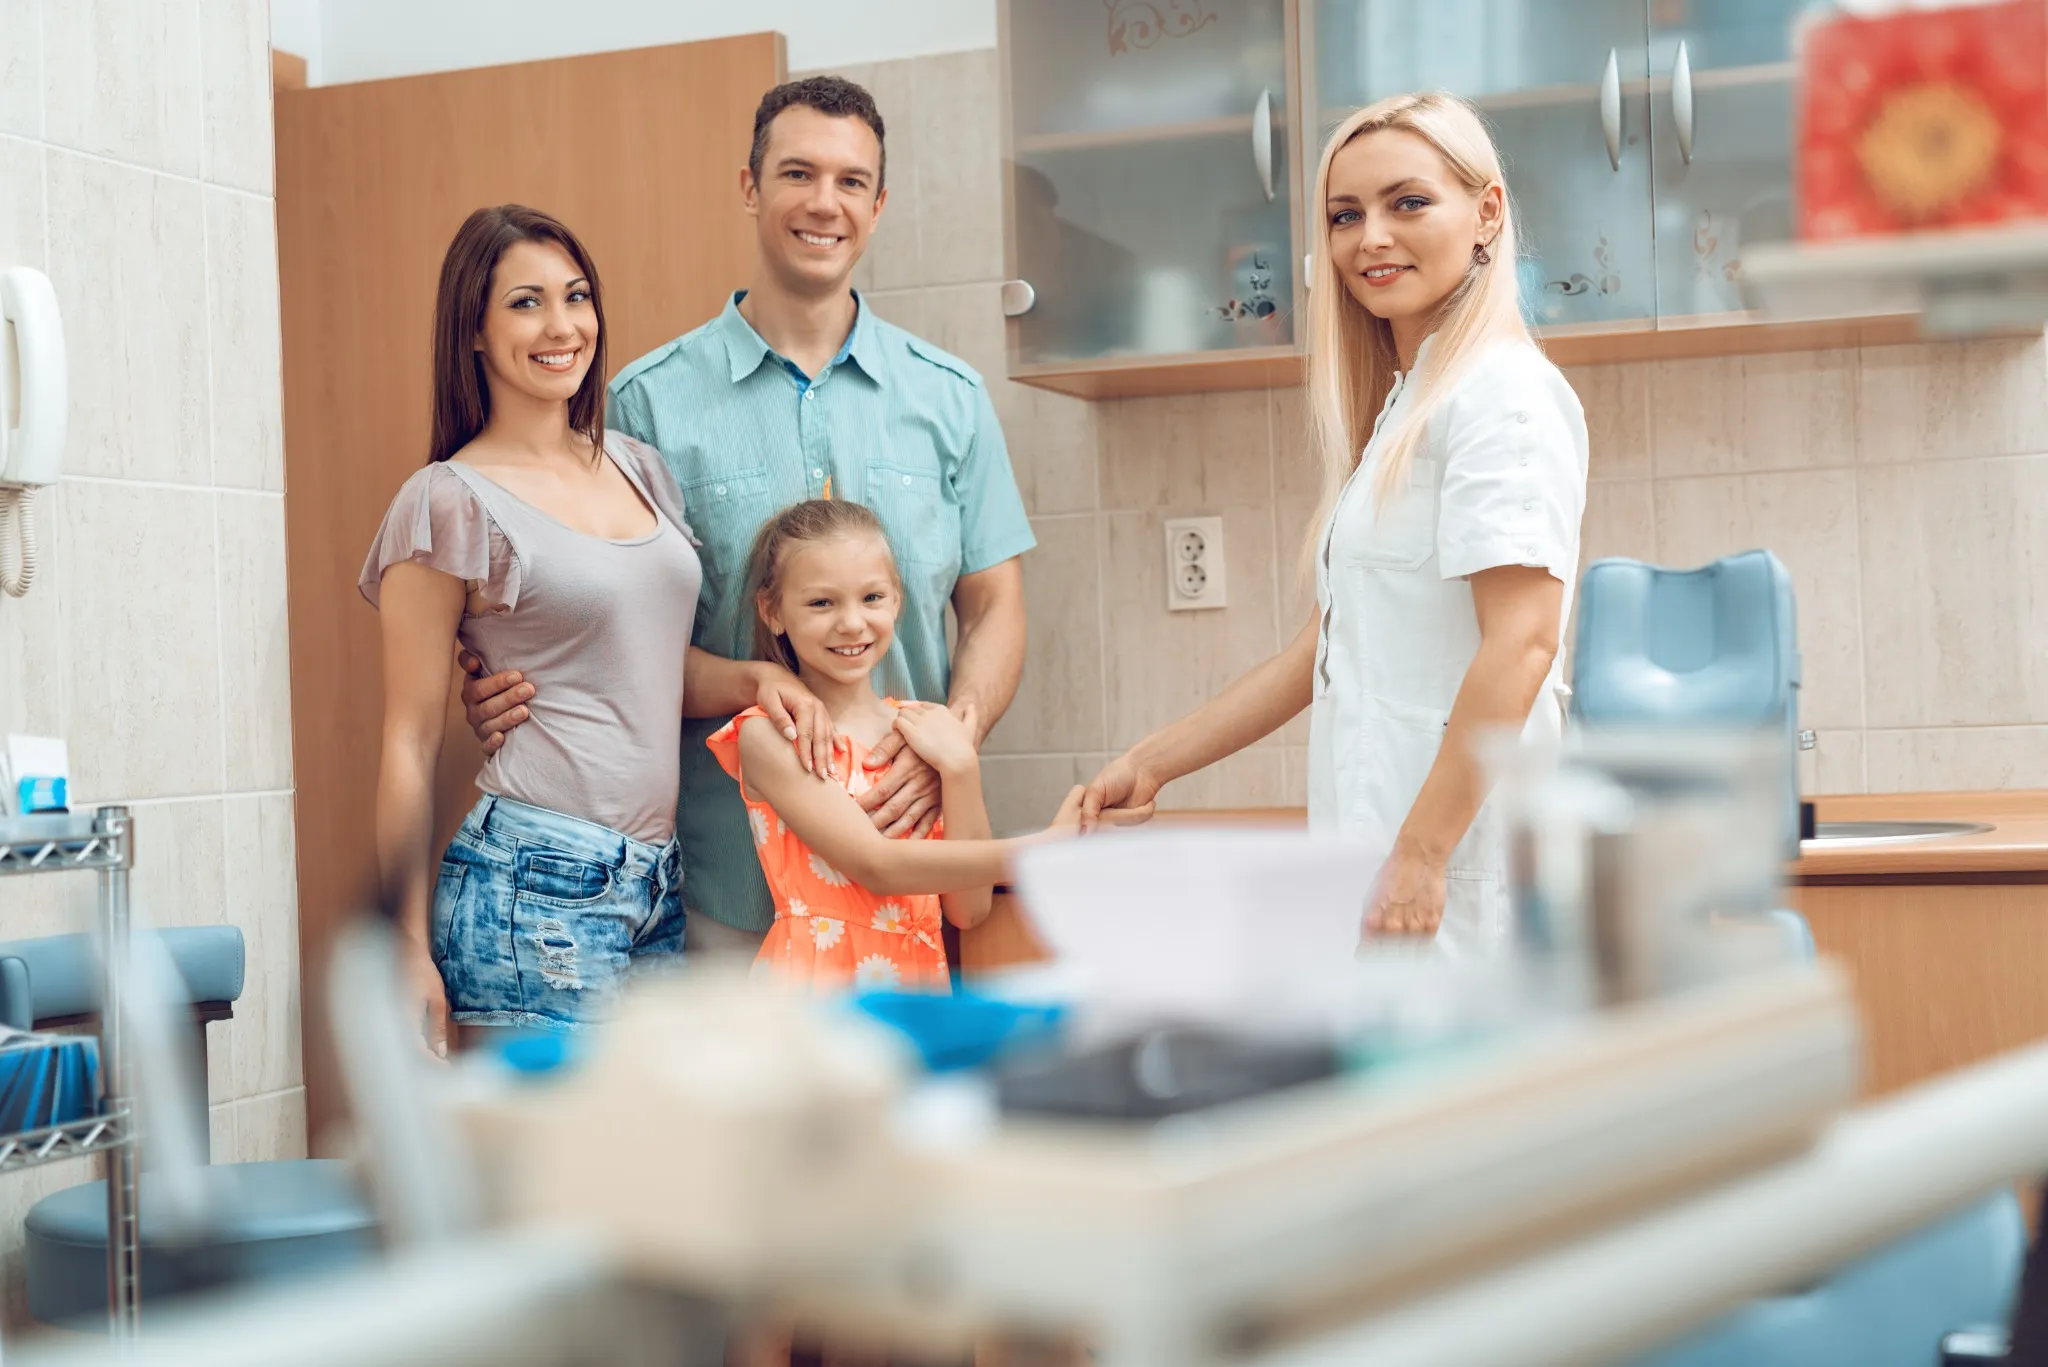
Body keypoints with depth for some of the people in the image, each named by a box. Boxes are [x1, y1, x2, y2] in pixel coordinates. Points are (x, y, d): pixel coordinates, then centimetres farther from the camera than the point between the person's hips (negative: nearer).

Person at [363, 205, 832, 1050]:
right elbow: (409, 743, -5)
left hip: (657, 886, 7)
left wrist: (757, 678, 2)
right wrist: (412, 952, -7)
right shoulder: (452, 502, -5)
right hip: (537, 887, -7)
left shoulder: (636, 468, 14)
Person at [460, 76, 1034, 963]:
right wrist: (512, 694, -15)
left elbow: (994, 607, 9)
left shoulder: (949, 397, 8)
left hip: (904, 862, 2)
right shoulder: (650, 400, 2)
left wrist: (950, 740, -9)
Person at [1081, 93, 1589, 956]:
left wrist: (1420, 859, -21)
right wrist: (1155, 762, 24)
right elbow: (1333, 647, 25)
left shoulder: (1502, 393, -7)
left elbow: (1521, 643, -17)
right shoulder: (1402, 407, 21)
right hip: (1378, 851, 8)